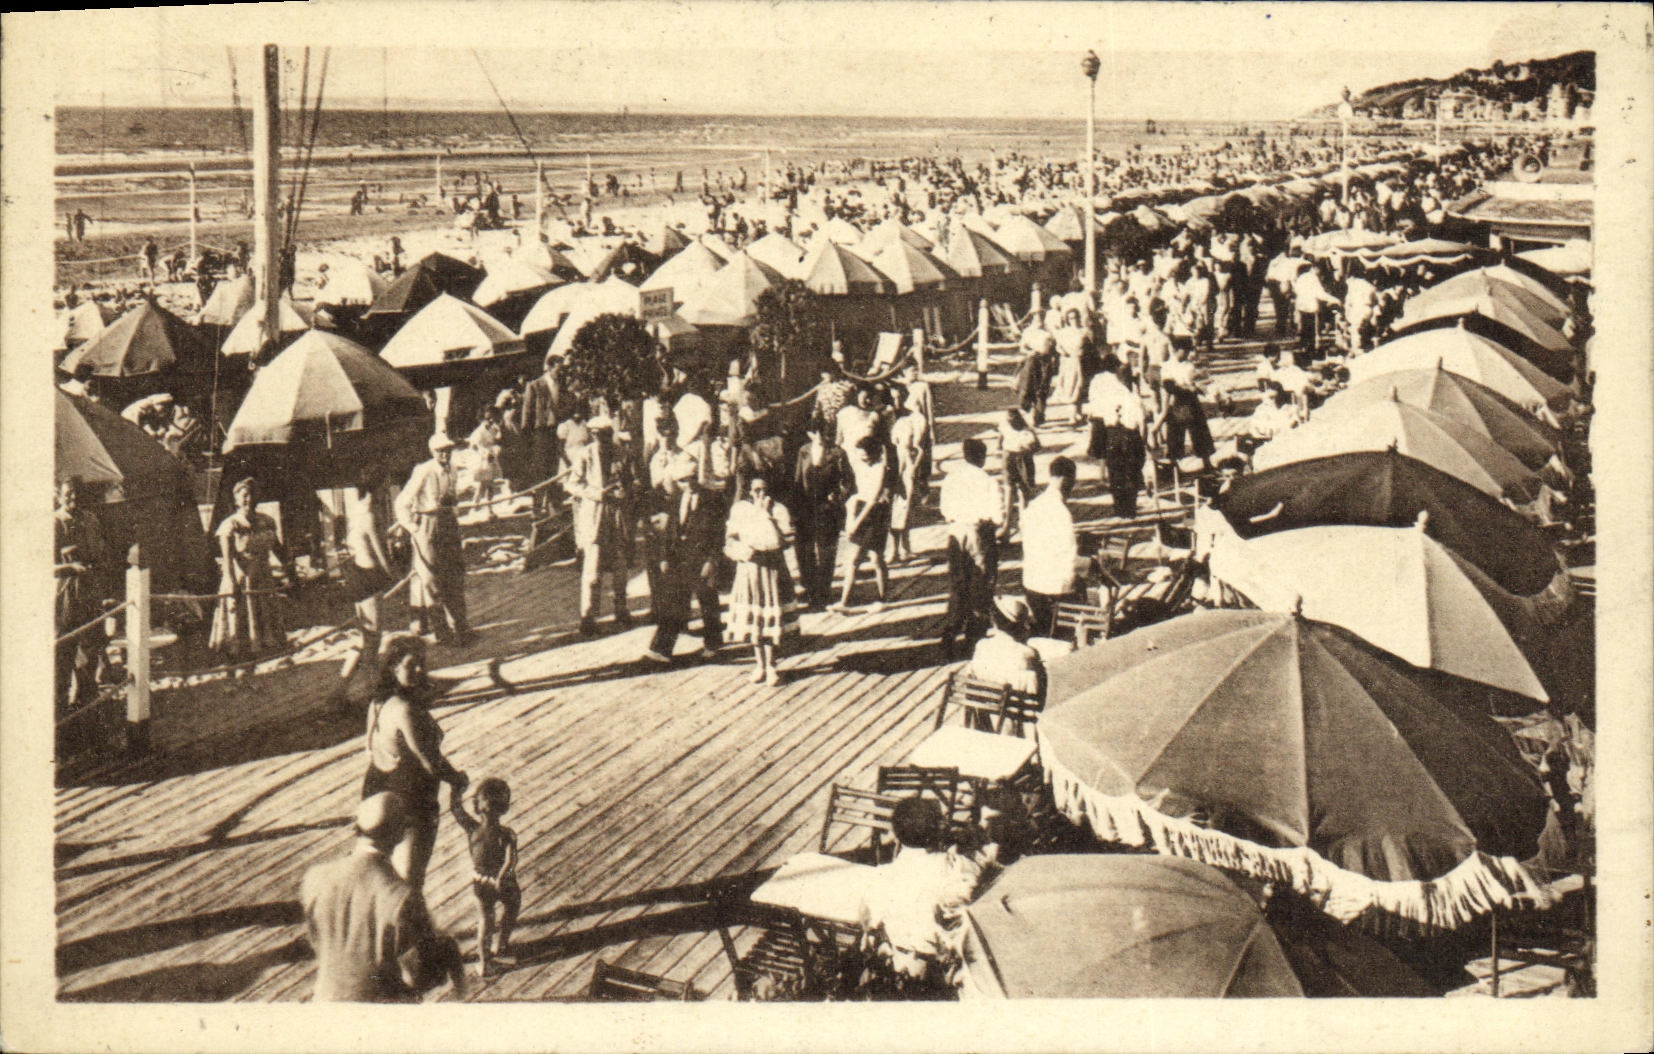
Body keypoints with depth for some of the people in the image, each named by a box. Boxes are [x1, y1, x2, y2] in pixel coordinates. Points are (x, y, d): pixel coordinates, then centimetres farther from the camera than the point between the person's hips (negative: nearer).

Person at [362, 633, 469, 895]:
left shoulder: (380, 701, 2)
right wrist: (458, 780, -7)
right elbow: (431, 762, -25)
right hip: (410, 802, -9)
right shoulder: (406, 709, -27)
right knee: (410, 881, 2)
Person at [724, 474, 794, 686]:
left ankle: (770, 666, 6)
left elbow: (778, 541, -18)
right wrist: (745, 552, -15)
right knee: (752, 618, 7)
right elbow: (730, 541, 4)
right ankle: (760, 664, 19)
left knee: (769, 618, -4)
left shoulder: (779, 510, -4)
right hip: (747, 569, 3)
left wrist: (764, 514, -19)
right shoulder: (739, 509, 4)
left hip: (771, 570, -3)